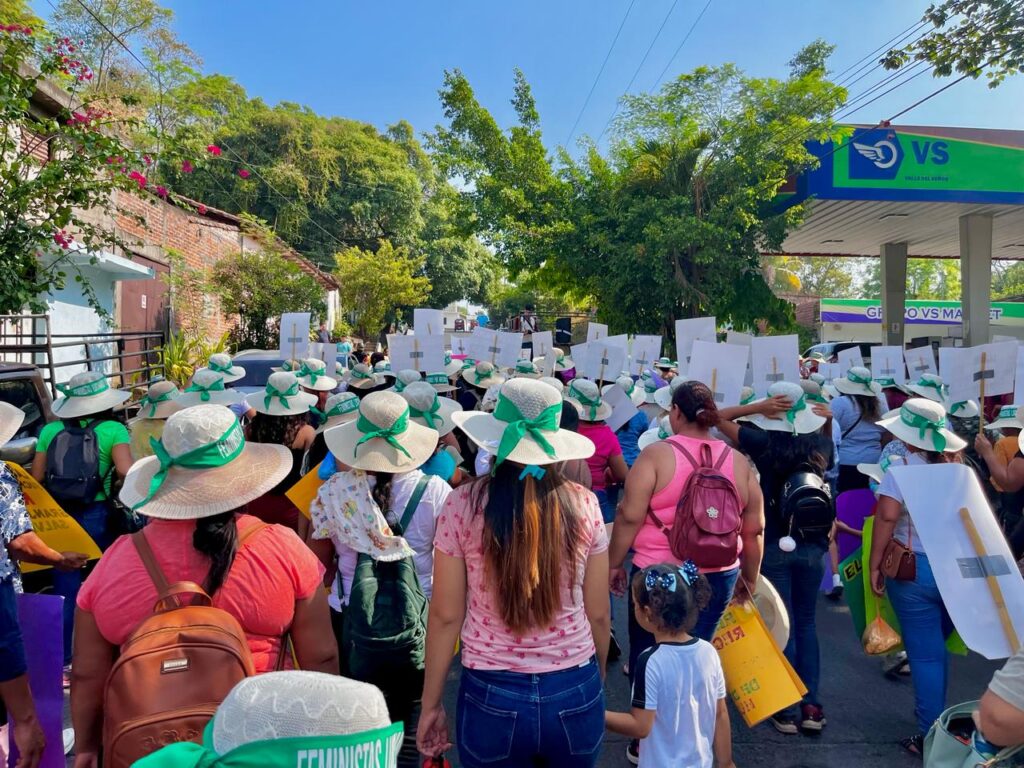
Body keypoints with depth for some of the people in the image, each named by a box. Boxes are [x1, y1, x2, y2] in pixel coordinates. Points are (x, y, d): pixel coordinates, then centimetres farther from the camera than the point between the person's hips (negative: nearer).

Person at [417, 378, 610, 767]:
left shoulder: (463, 504, -11)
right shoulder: (584, 504, -8)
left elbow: (446, 616, -6)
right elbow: (598, 614, 1)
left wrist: (431, 704, 6)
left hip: (492, 697, -1)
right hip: (575, 694, 2)